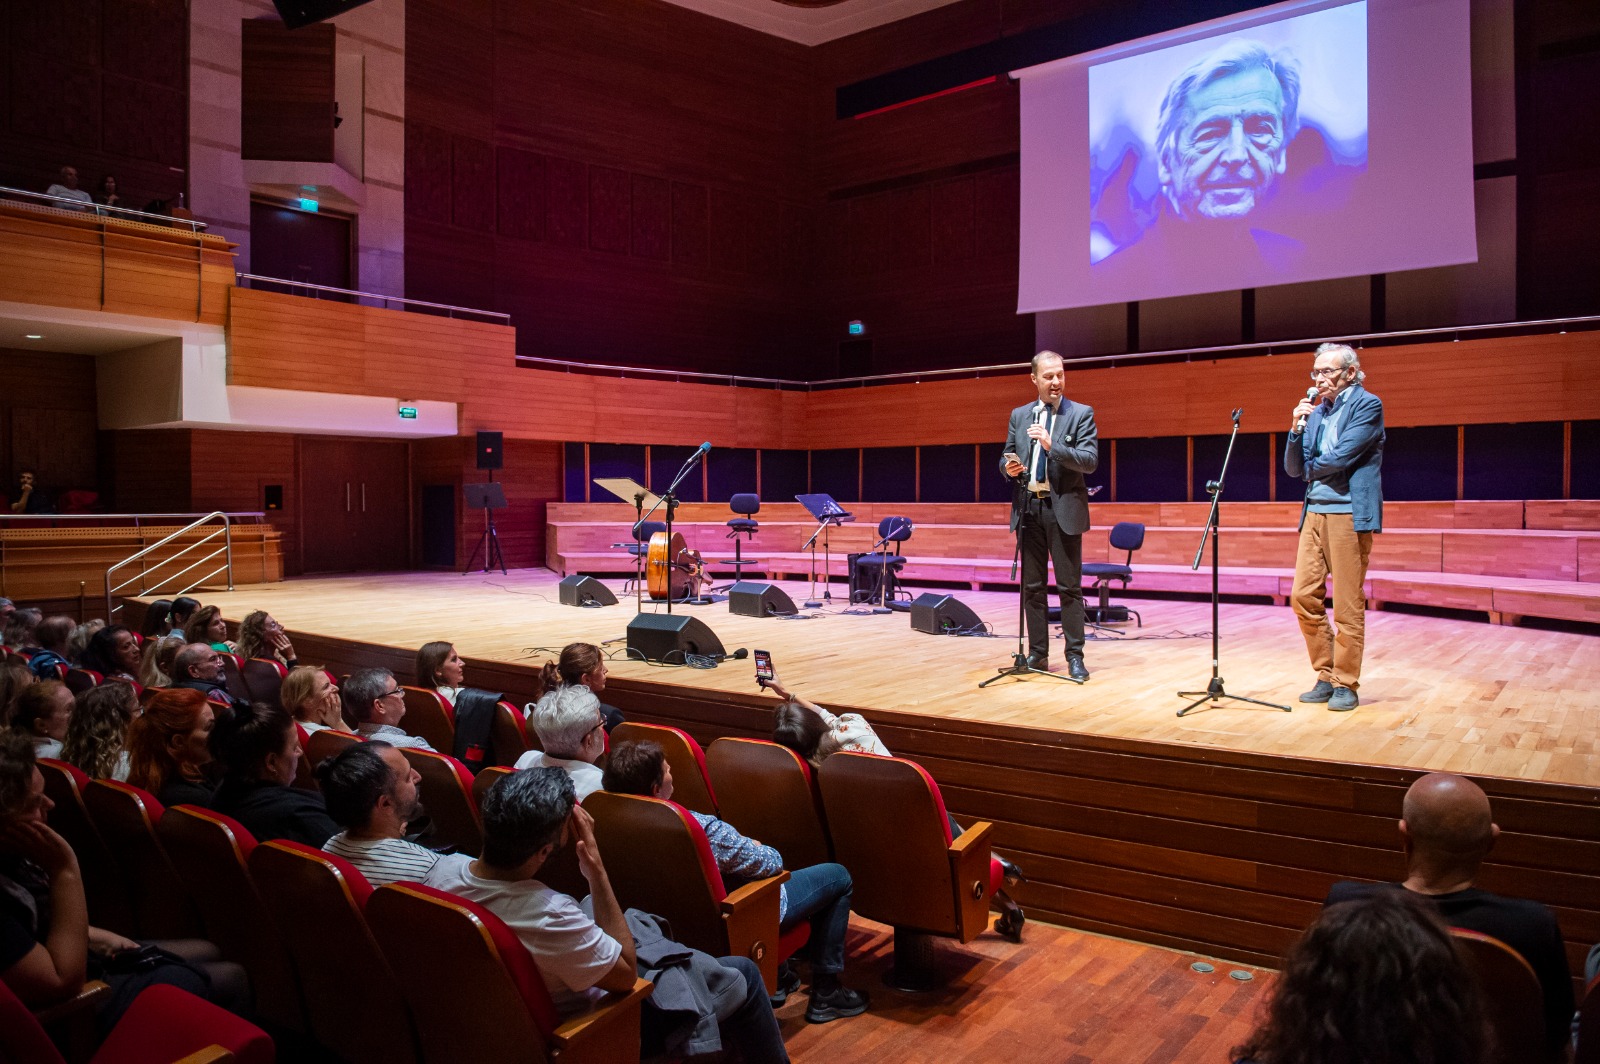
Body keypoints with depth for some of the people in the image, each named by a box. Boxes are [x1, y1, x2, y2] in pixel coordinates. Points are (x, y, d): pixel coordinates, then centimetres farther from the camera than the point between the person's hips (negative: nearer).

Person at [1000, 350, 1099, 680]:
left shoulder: (1081, 414, 0)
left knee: (1069, 587, -1)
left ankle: (1075, 656, 6)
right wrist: (1008, 467, -8)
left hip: (1063, 508, -4)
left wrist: (1052, 445, -23)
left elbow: (1090, 461, -11)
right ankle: (1037, 654, 16)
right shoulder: (1019, 415, 12)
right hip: (1028, 507, 4)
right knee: (1032, 586, 8)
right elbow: (1007, 457, 16)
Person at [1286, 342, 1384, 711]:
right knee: (1303, 597, 4)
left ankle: (1346, 685, 7)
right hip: (1314, 513, 7)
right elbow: (1294, 469, 13)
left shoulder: (1367, 404, -4)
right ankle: (1326, 676, 17)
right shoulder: (1316, 411, 16)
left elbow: (1341, 457, -15)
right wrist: (1297, 428, 0)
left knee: (1348, 606, -3)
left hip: (1349, 514, -7)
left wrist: (1312, 468, 3)